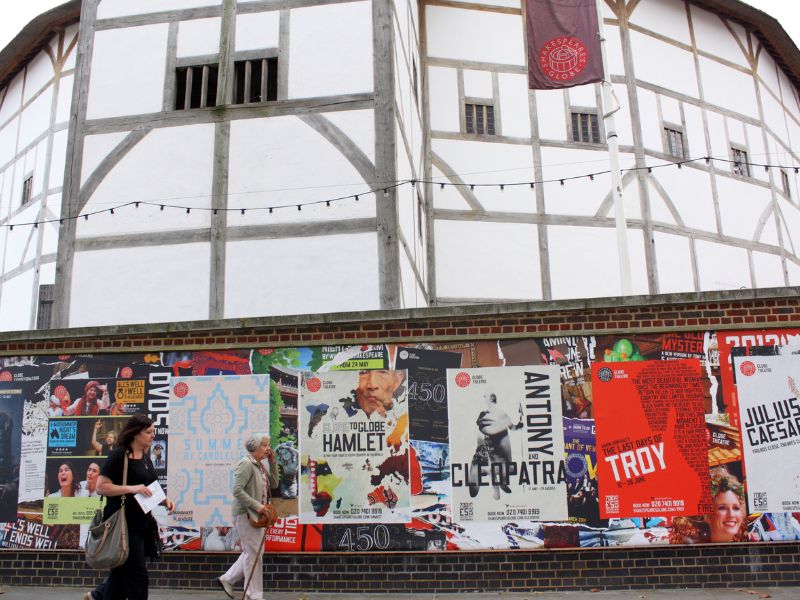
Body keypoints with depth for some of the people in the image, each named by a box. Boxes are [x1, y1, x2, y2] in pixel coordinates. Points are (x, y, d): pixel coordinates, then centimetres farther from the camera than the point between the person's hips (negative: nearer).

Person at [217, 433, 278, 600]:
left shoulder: (260, 465, 12)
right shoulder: (246, 464, -15)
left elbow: (274, 484, 13)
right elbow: (237, 491, -22)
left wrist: (272, 462, 4)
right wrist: (257, 506, -23)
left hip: (256, 515, 10)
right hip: (245, 514, -10)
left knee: (254, 551, 17)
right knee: (253, 553, -3)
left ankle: (227, 579, 28)